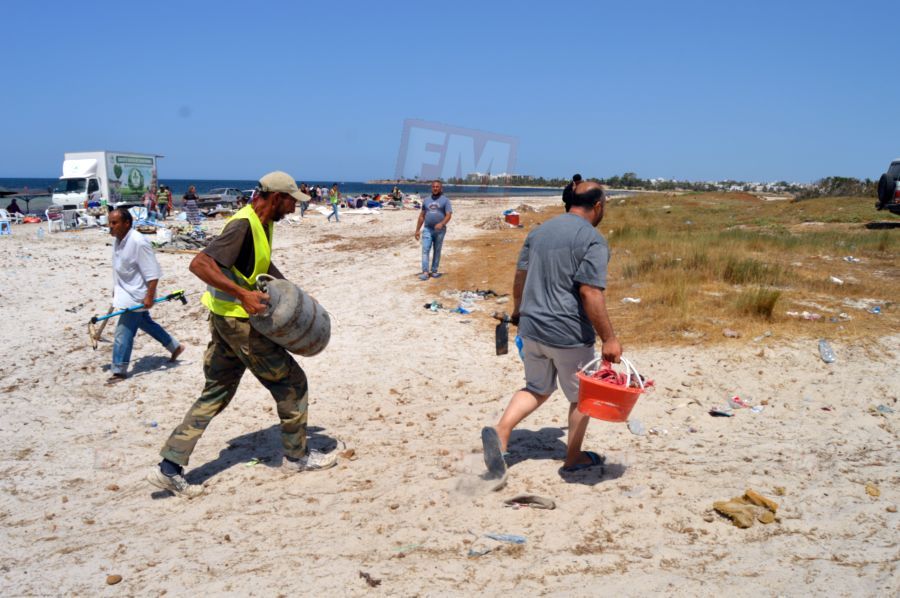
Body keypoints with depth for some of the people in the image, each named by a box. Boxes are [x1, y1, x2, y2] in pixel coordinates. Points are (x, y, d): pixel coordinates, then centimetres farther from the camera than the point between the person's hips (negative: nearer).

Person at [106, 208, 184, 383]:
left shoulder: (138, 242, -25)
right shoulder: (118, 241, 3)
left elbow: (153, 274, -24)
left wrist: (149, 297, -26)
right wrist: (116, 290, 22)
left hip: (135, 296, -10)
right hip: (125, 293, 10)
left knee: (123, 333, -6)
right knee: (145, 323, 23)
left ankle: (119, 371, 5)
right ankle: (174, 347, 38)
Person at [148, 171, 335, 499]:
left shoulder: (264, 223, 10)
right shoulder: (243, 225, -20)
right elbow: (199, 264, -29)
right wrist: (242, 294, -36)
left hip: (226, 320, 10)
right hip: (237, 319, -10)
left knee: (216, 393, 12)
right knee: (290, 380, 3)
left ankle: (170, 467, 14)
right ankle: (296, 456, 19)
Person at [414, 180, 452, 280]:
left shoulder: (445, 200, 0)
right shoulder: (426, 200, 12)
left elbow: (449, 215, -9)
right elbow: (421, 216, 15)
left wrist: (441, 223, -27)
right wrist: (417, 230, 10)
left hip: (440, 230, -2)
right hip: (427, 229, 2)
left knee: (437, 251, 6)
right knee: (425, 251, -9)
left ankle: (434, 271, 15)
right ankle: (425, 272, -13)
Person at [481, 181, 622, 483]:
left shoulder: (539, 231, 8)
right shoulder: (593, 240, -14)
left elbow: (519, 278, 14)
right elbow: (590, 294, -21)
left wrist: (518, 312, 29)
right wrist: (609, 339, -17)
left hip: (531, 328, 6)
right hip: (569, 334, -6)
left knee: (537, 389, 21)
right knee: (582, 396, 15)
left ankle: (500, 431, -1)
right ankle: (573, 458, 27)